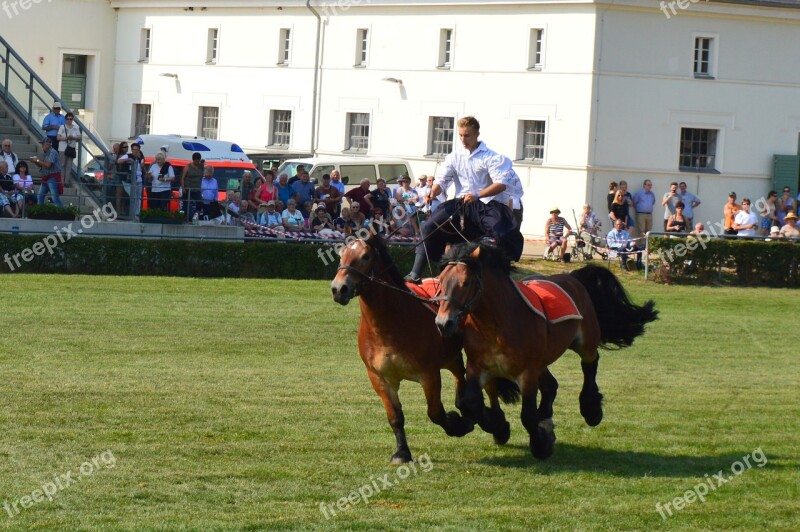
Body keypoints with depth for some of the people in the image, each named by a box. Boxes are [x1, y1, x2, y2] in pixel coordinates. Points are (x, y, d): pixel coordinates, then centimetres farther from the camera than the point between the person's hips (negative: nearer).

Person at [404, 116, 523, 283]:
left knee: (503, 234, -27)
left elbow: (501, 184, -15)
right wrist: (432, 193, -22)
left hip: (484, 205, -4)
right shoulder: (455, 156, 8)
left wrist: (477, 196, -29)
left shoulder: (491, 157, -5)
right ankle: (416, 273, -11)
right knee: (430, 227, -11)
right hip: (460, 204, 4)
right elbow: (442, 180, 2)